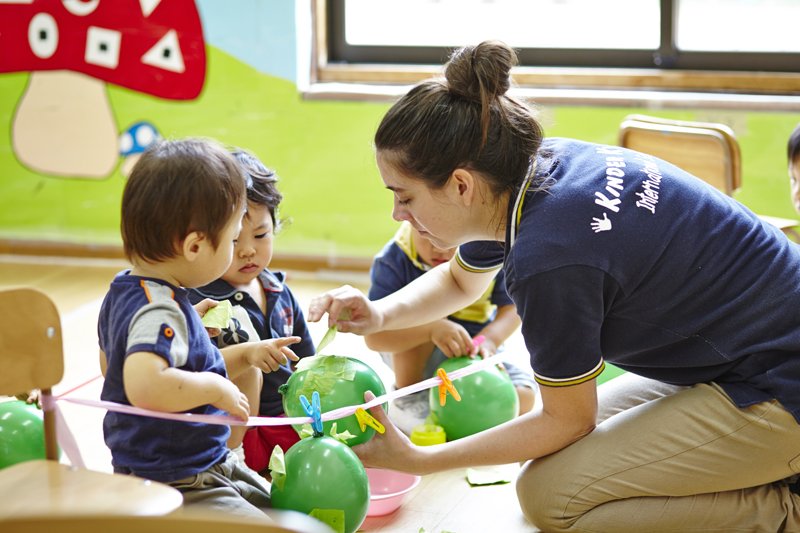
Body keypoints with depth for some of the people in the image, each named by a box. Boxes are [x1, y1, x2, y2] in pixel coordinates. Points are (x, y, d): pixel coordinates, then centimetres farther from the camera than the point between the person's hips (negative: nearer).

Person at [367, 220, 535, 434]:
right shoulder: (393, 261, -26)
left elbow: (512, 306, -9)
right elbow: (373, 336, -32)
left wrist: (489, 339, -32)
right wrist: (433, 329, -49)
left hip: (471, 350, 3)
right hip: (410, 355, -2)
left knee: (522, 398, -19)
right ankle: (407, 395, -13)